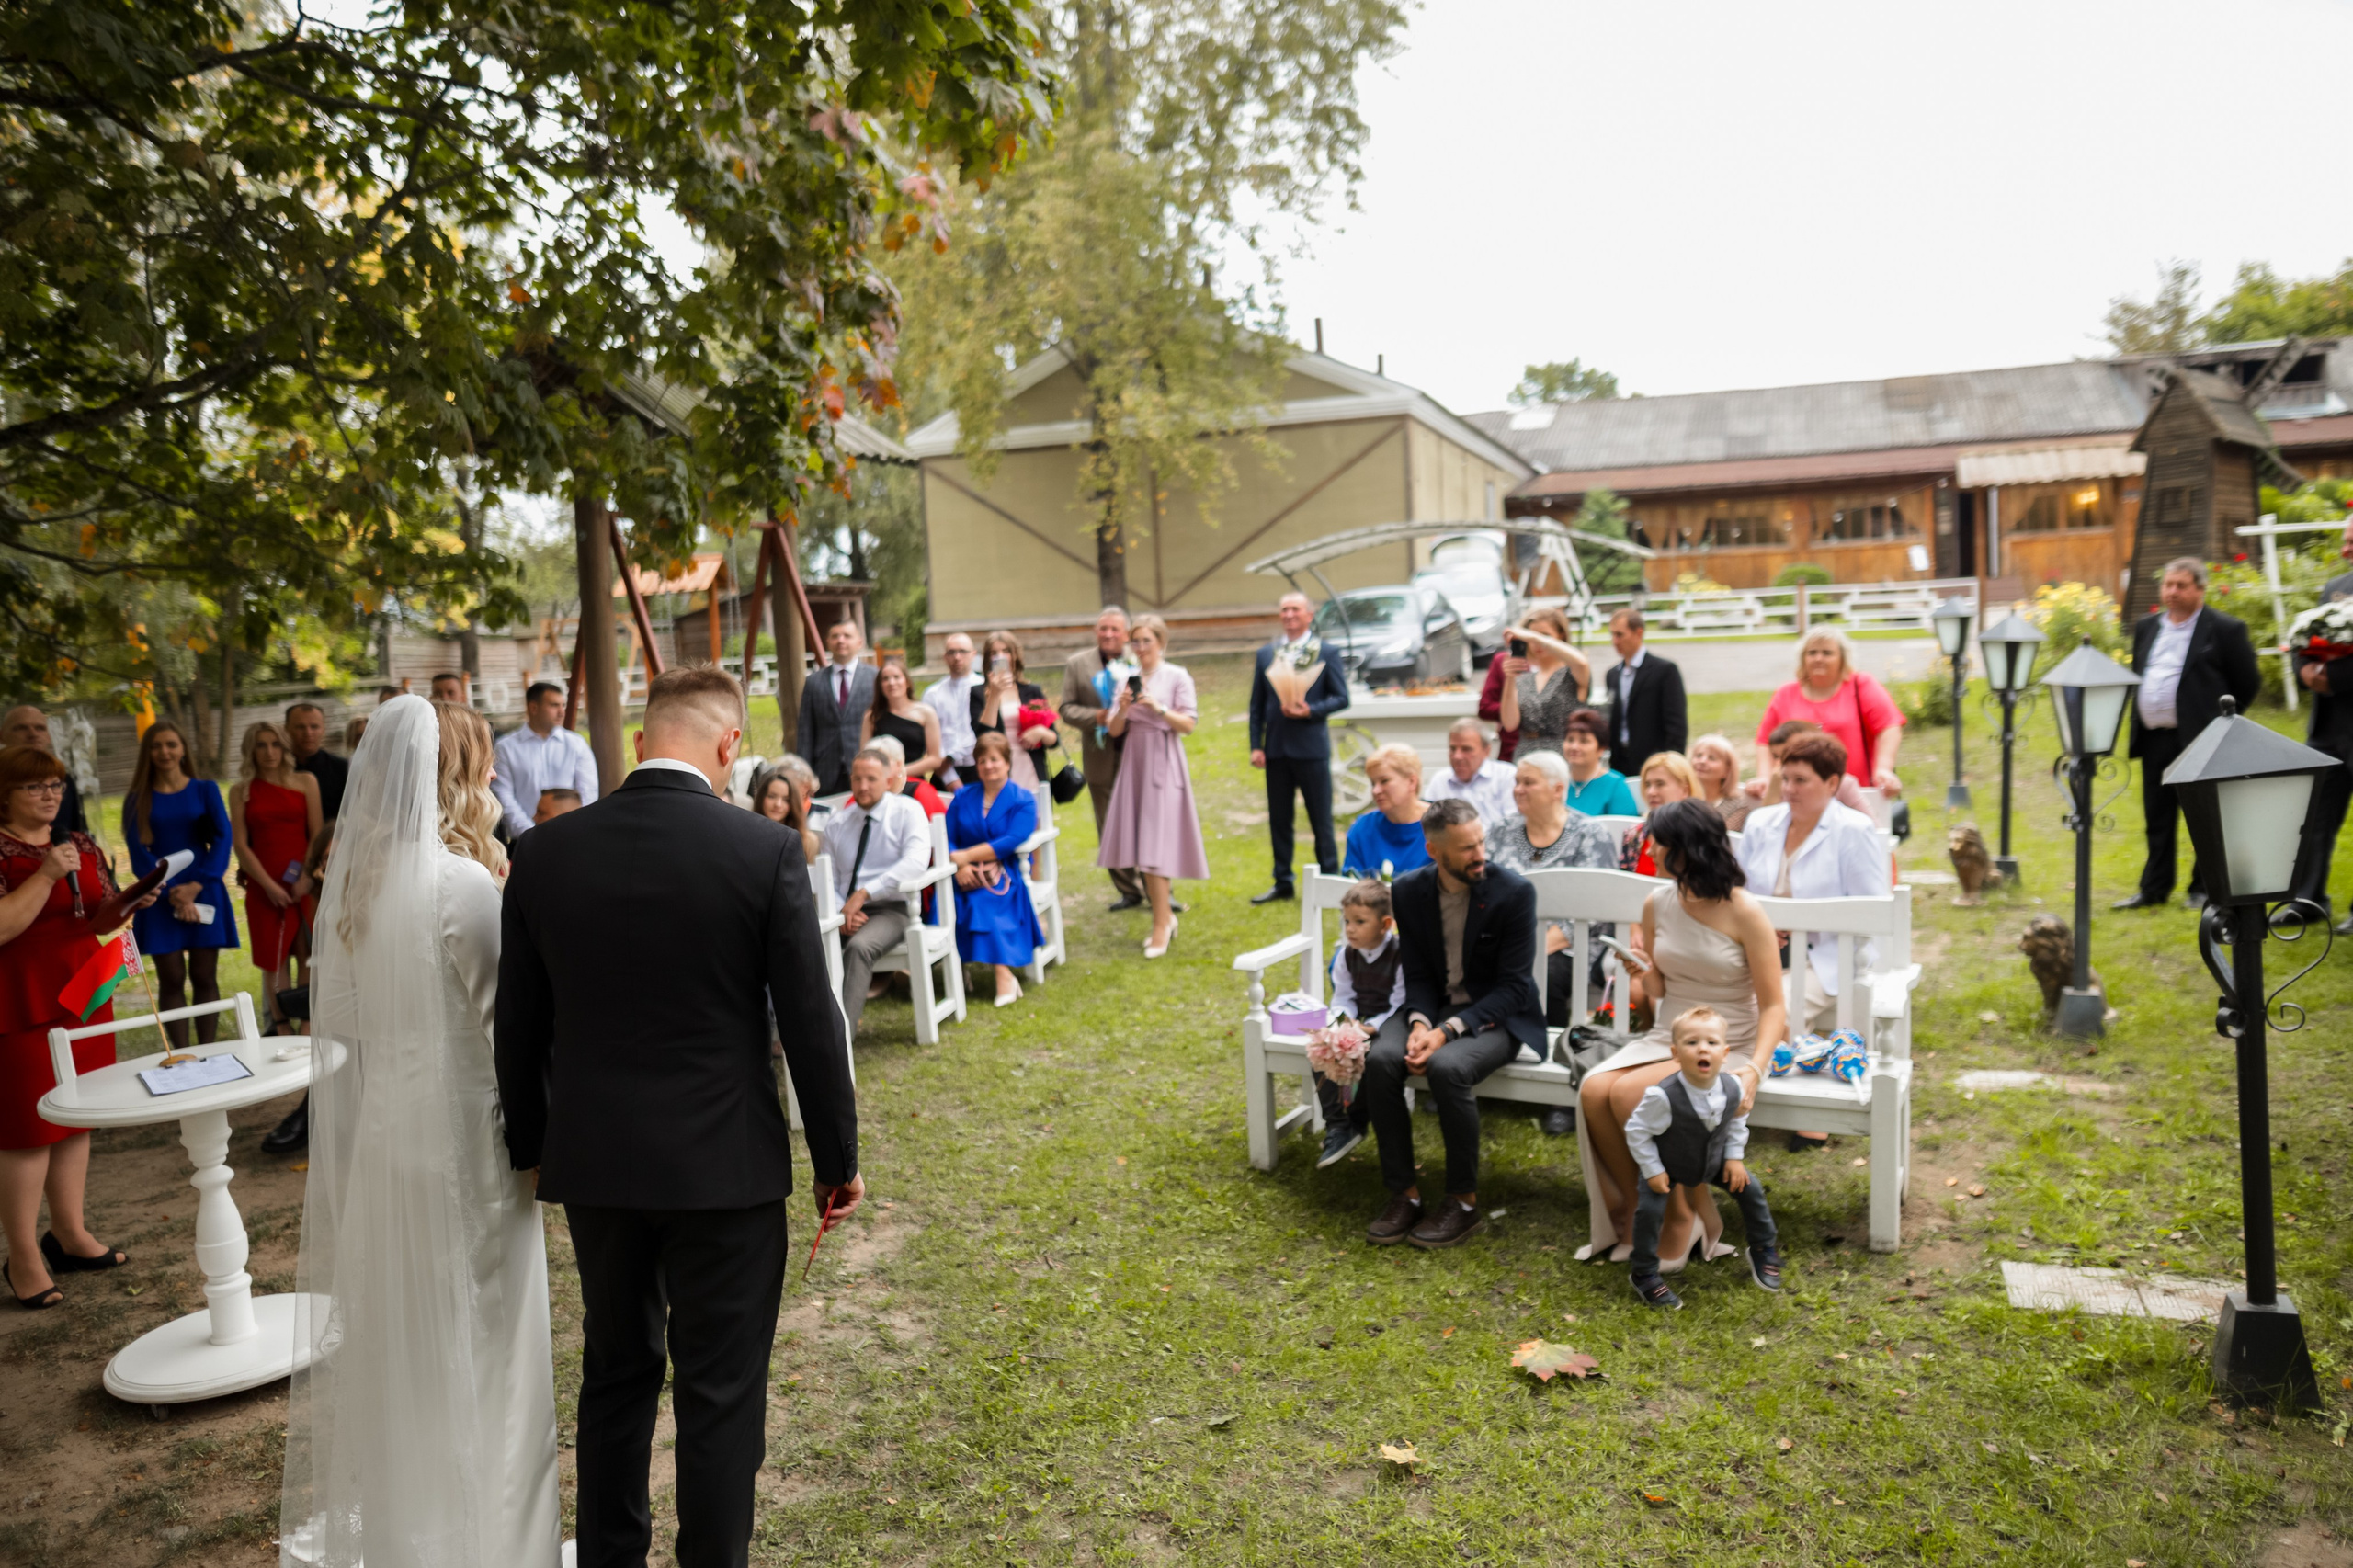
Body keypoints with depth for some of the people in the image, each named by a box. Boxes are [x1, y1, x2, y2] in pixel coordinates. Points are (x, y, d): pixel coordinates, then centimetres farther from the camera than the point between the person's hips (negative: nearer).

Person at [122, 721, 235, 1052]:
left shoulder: (205, 790, 7)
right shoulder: (138, 799, 6)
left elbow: (223, 837, -2)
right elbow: (139, 853, -2)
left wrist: (196, 885, -14)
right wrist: (173, 894, -14)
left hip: (204, 894, 0)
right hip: (161, 898, 0)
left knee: (204, 977, 1)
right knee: (171, 980, 0)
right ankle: (181, 1056, 4)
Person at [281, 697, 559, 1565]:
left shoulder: (353, 882, 3)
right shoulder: (463, 883, -20)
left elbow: (338, 1023, 10)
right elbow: (514, 1016, -20)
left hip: (380, 1130, 8)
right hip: (461, 1134, -7)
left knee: (396, 1337, 21)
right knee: (476, 1344, 7)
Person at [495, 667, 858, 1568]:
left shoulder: (544, 854, -4)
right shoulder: (766, 853, -14)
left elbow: (519, 1026, 4)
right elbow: (810, 1024, -11)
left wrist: (531, 1148, 18)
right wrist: (838, 1160, 1)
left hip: (594, 1163, 4)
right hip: (726, 1165, -4)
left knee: (616, 1373, 22)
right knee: (721, 1393, 10)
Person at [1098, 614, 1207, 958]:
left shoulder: (1177, 677, -2)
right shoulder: (1127, 678, 10)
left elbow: (1189, 724, -7)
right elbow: (1114, 730, 8)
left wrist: (1158, 708, -19)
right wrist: (1123, 708, -11)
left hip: (1163, 765, -5)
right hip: (1133, 764, 5)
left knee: (1156, 844, -9)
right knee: (1141, 845, 7)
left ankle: (1162, 926, -6)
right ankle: (1165, 914, 20)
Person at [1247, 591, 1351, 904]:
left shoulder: (1325, 652, 0)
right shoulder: (1265, 654, 10)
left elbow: (1341, 697, -2)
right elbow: (1256, 704, 10)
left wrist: (1310, 711, -18)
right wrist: (1255, 746, 3)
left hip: (1311, 748, -4)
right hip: (1276, 749, 4)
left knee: (1321, 819, 2)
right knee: (1278, 819, 10)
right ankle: (1282, 883, 19)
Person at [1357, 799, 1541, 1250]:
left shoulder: (1514, 891, -15)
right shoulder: (1408, 891, -3)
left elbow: (1513, 987, -15)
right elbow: (1418, 975, 3)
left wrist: (1447, 1031, -26)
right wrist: (1419, 1023, -20)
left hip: (1496, 1015, -4)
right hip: (1433, 1008, 4)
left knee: (1448, 1067, -34)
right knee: (1380, 1060, -25)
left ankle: (1463, 1201, -14)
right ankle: (1404, 1193, -12)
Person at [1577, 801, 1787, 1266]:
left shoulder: (1744, 913, -10)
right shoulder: (1658, 904, 7)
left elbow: (1773, 1008, -10)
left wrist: (1754, 1072, -26)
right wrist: (1643, 972, -7)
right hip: (1667, 1040, 5)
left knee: (1629, 1093, -30)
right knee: (1593, 1090, -24)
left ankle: (1680, 1222, -11)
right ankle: (1636, 1215, -8)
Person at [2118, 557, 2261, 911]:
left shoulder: (2225, 630, -5)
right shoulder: (2146, 627, 13)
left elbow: (2247, 684, -2)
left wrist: (2222, 721, 2)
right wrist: (2139, 720, 14)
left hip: (2199, 739, -6)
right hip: (2154, 739, 6)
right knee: (2157, 819, 11)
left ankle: (2204, 888, 14)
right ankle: (2154, 888, 19)